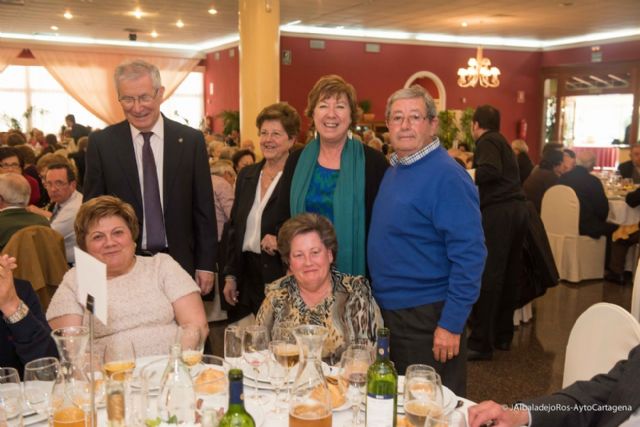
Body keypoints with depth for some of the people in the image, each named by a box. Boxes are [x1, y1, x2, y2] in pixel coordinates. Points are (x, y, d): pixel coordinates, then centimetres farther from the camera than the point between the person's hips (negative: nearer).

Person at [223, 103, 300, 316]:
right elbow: (235, 228, 13)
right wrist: (230, 275, 11)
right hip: (248, 275, 5)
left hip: (283, 276, -5)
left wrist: (282, 241, -22)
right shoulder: (246, 175, 10)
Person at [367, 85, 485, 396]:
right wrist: (380, 303, 13)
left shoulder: (446, 175, -17)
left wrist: (452, 324, -22)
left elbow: (469, 254, -20)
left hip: (427, 319, -8)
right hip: (387, 312, 8)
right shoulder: (393, 170, 8)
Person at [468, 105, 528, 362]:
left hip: (498, 211, -9)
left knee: (487, 278, -7)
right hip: (517, 209, 10)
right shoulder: (501, 141, 24)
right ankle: (502, 336, 21)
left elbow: (490, 170, -22)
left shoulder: (487, 141, -4)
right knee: (508, 276, 12)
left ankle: (481, 343, -5)